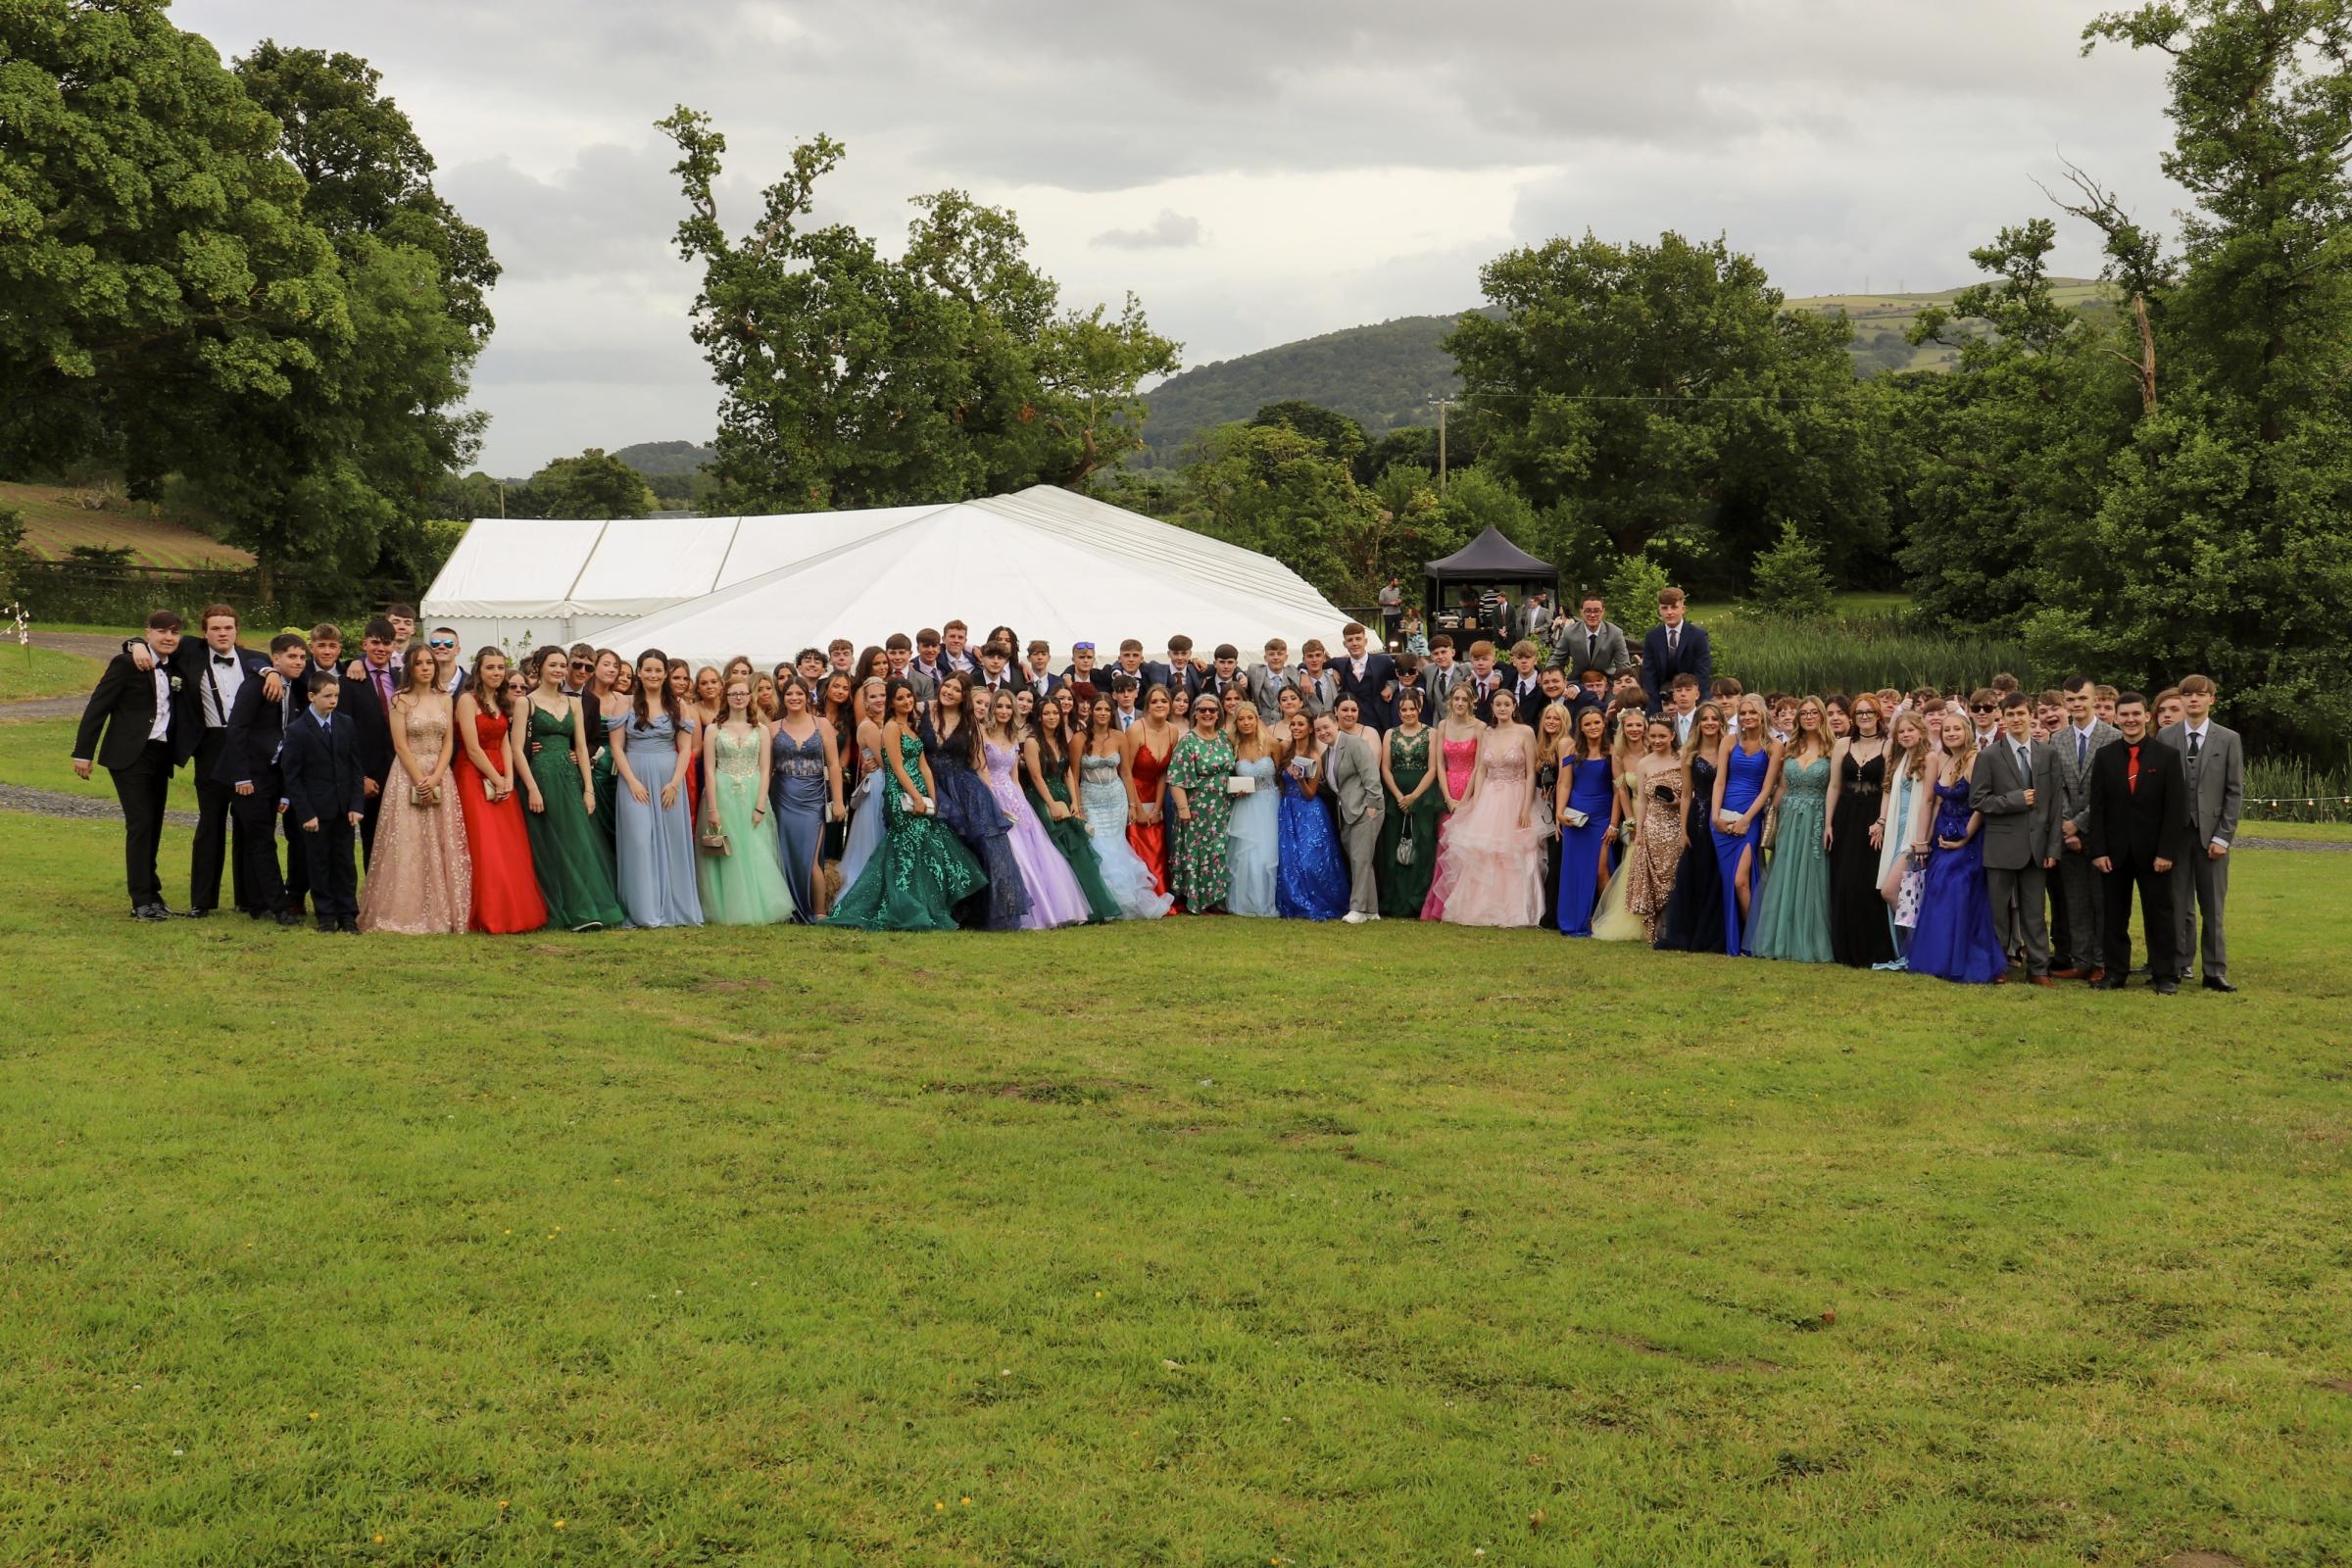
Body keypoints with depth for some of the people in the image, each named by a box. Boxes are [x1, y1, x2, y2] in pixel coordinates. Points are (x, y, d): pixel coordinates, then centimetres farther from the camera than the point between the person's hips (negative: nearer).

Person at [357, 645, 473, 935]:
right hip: (408, 776, -4)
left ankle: (441, 914, 7)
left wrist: (435, 778, -9)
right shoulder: (400, 700, -1)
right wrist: (420, 781, -14)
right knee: (407, 847, -4)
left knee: (442, 847, 3)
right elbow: (400, 746, -7)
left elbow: (448, 744, 5)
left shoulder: (444, 700, 10)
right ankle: (406, 914, 0)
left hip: (439, 777, 4)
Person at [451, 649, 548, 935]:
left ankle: (514, 913, 7)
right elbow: (473, 750, -13)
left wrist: (509, 779, -4)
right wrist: (497, 780, -10)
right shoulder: (468, 700, -8)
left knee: (511, 849, 3)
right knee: (486, 850, -8)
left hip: (501, 780, 7)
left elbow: (505, 744, 10)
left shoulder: (501, 702, 15)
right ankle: (491, 918, -5)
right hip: (475, 780, -7)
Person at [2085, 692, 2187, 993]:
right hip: (2114, 851, 2)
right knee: (2114, 915, 6)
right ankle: (2115, 973, 13)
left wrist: (2166, 852, -11)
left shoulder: (2168, 756, -1)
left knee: (2159, 913, 3)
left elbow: (2176, 808, -4)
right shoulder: (2104, 757, 5)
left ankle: (2165, 975, 10)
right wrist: (2098, 850, -4)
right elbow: (2097, 807, 4)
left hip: (2153, 851, -2)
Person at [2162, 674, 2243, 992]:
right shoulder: (2166, 738, 4)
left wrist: (2222, 836, -5)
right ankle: (2179, 966, 8)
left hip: (2211, 833, 0)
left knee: (2213, 907, 3)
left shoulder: (2228, 739, 4)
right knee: (2179, 906, 1)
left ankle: (2215, 972, 7)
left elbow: (2235, 791, 2)